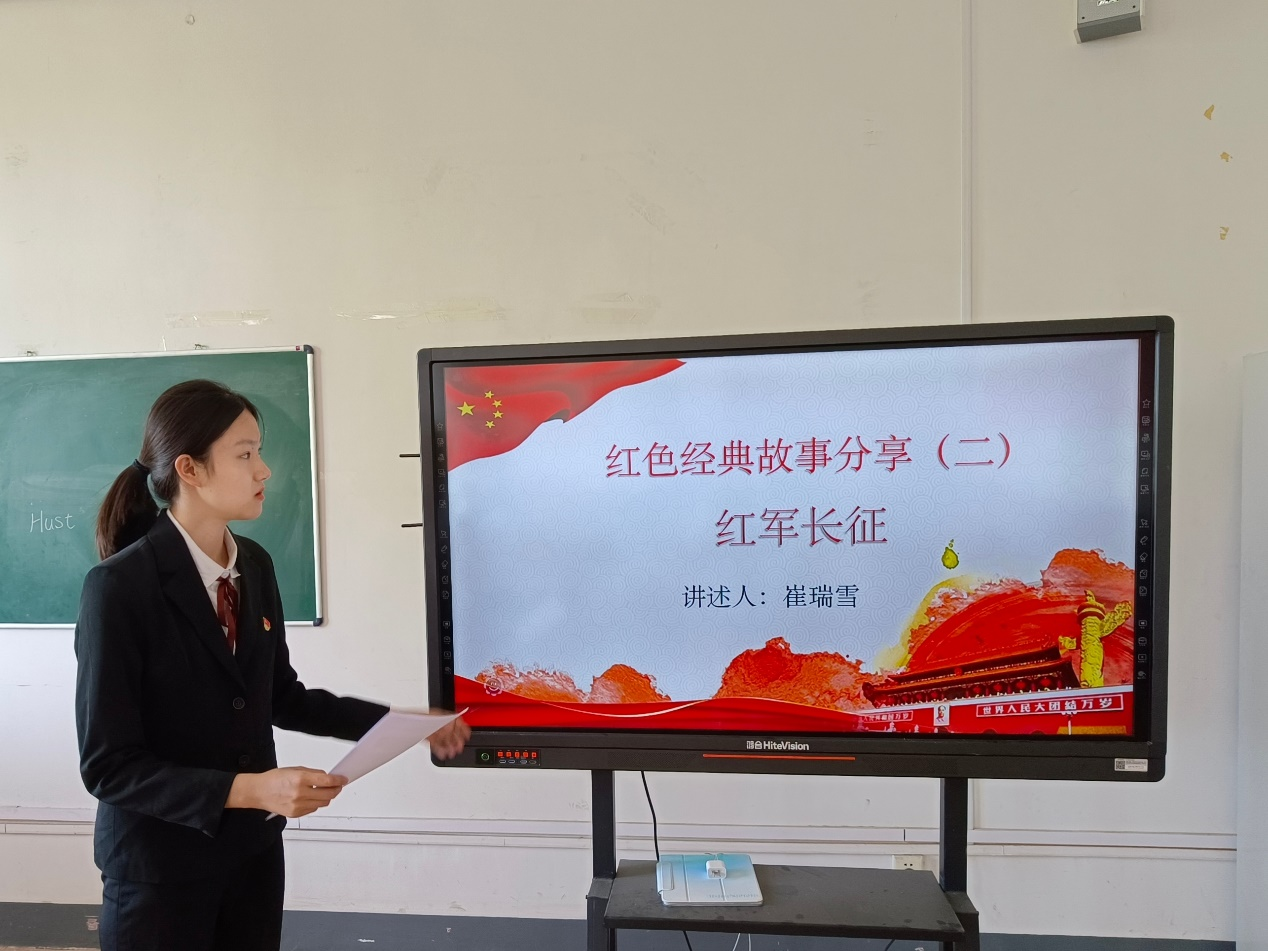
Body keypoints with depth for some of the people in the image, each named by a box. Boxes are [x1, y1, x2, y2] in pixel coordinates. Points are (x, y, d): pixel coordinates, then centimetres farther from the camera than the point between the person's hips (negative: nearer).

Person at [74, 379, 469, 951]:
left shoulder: (255, 566, -1)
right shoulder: (119, 586, -19)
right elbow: (108, 765, -18)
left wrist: (398, 722, 0)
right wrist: (248, 790, -28)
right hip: (158, 863, -5)